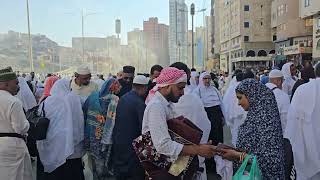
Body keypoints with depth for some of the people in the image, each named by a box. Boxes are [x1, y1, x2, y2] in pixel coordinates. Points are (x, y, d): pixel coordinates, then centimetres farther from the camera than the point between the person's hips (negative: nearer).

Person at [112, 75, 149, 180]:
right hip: (132, 146, -7)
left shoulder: (122, 99, 2)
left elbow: (117, 120, 9)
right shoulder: (140, 103, -19)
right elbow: (143, 127, -19)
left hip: (118, 143, 7)